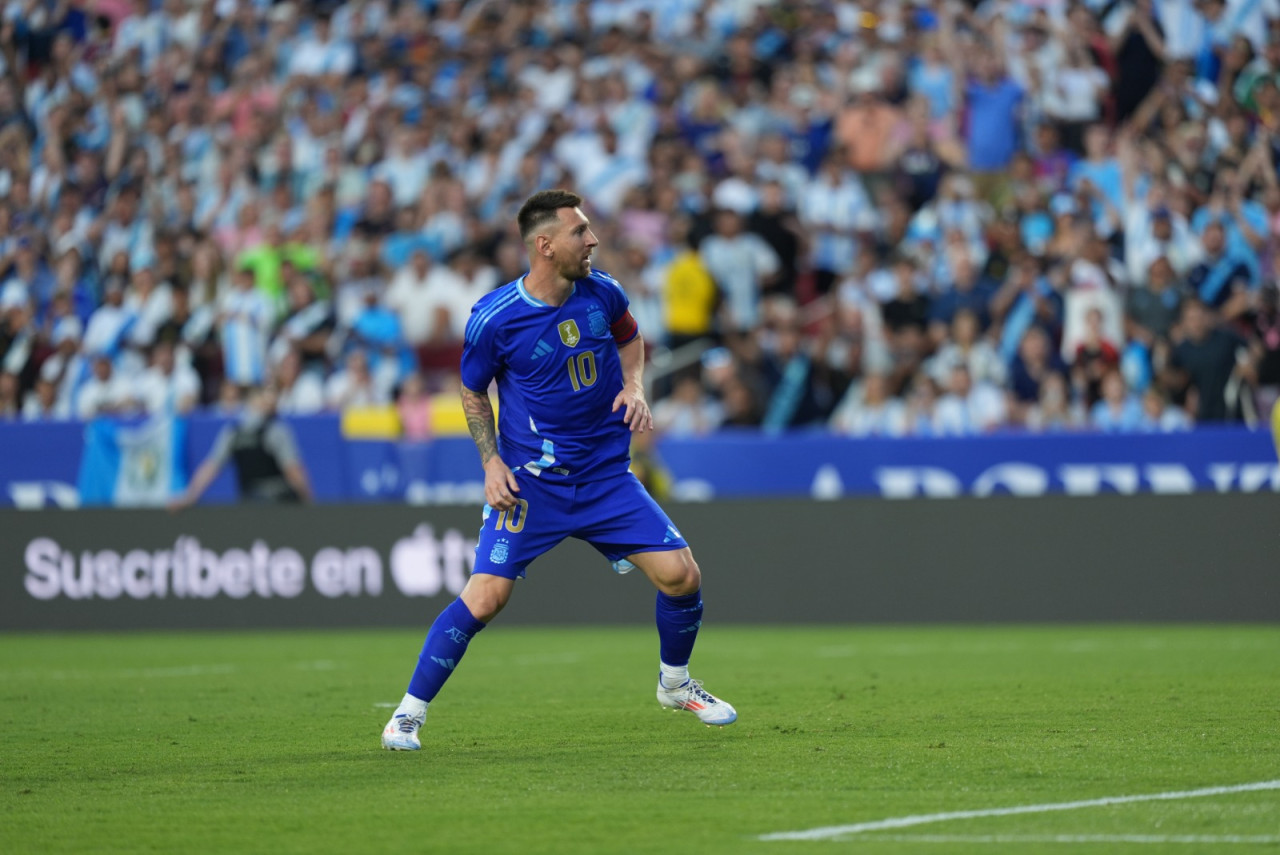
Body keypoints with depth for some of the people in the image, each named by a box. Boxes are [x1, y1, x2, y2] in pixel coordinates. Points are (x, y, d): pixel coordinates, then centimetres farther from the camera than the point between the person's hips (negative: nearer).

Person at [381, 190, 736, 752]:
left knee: (681, 575, -6)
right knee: (485, 597, -16)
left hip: (605, 474, 4)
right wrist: (492, 461, -8)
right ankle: (409, 713, 0)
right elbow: (473, 394, 4)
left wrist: (634, 387, 2)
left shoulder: (602, 293, -2)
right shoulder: (493, 318, -13)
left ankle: (674, 684, 23)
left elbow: (630, 338, 21)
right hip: (529, 479, -4)